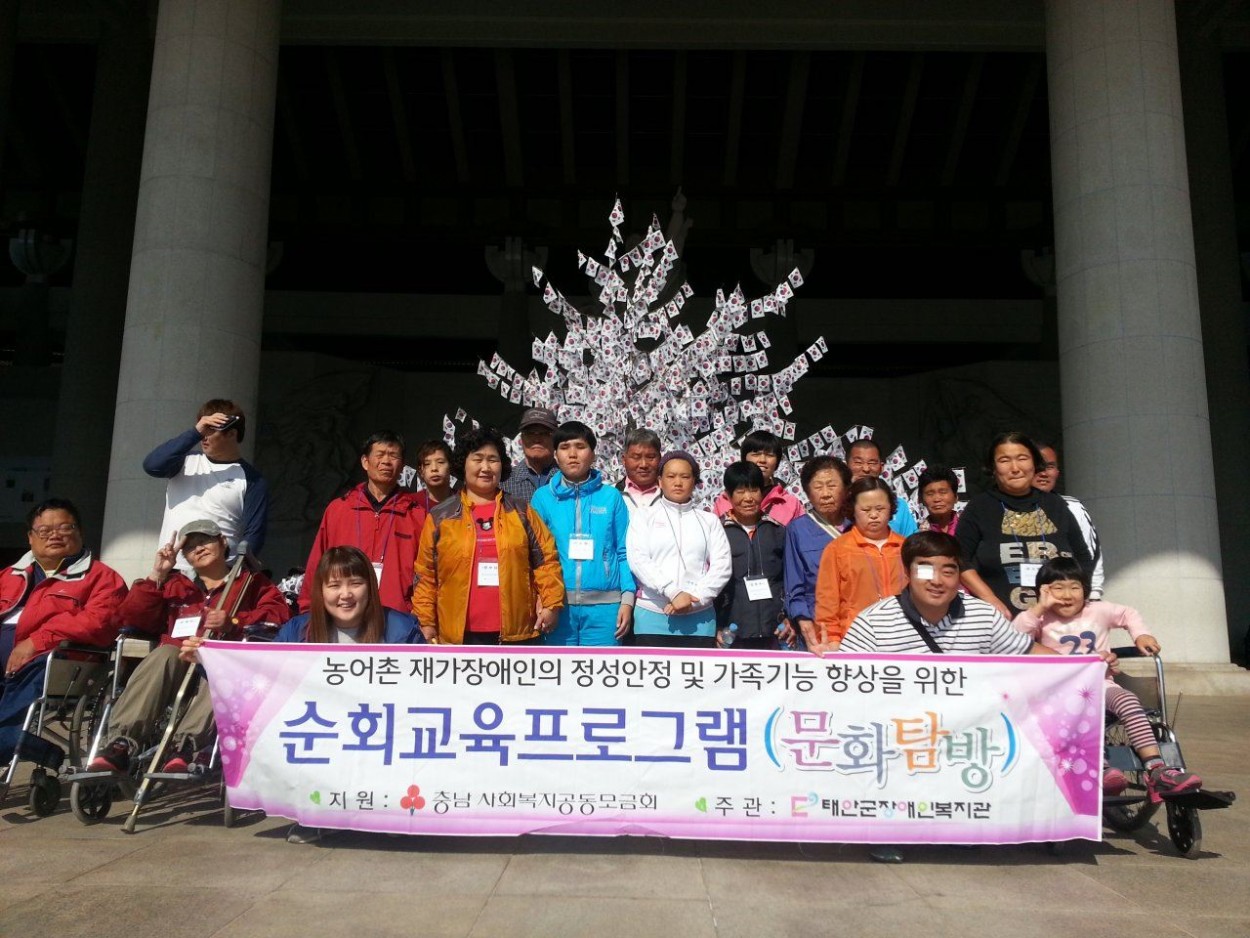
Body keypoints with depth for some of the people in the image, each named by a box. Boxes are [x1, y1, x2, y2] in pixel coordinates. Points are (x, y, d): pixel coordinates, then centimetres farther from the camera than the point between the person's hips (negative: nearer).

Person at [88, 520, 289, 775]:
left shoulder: (252, 582, 23)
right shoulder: (174, 585, 30)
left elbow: (278, 615, 4)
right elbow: (131, 620, 17)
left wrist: (233, 622, -12)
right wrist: (157, 575, 8)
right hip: (179, 658, 2)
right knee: (164, 654, -32)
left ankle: (188, 744, -52)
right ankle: (122, 742, -43)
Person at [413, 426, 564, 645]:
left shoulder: (522, 512, 8)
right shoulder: (440, 516, 5)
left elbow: (546, 560, 5)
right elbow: (425, 573, 5)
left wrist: (551, 604, -5)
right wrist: (426, 621, 0)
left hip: (518, 632, 1)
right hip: (460, 634, 0)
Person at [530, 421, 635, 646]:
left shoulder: (611, 496, 4)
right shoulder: (543, 497, 4)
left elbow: (624, 552, 4)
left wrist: (627, 599, -4)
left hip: (603, 605, 0)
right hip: (557, 604, 0)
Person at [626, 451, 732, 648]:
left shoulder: (709, 520, 14)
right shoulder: (644, 516, 10)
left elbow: (722, 565, 4)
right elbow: (638, 560, -4)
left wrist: (694, 598, -10)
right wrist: (673, 593, -15)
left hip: (699, 618, 1)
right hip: (652, 616, -1)